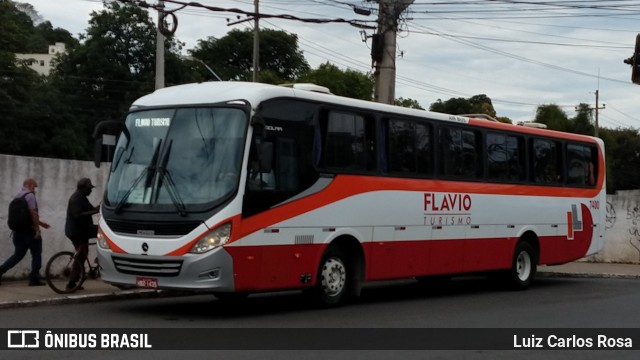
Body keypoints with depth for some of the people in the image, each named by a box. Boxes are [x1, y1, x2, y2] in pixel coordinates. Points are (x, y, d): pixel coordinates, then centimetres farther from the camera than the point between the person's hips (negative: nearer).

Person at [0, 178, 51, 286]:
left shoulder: (17, 196, 17)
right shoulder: (30, 195, -11)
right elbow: (33, 213, -19)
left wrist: (40, 223, 25)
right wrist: (37, 229, -17)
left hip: (18, 230, 8)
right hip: (29, 230, -8)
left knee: (18, 254, 12)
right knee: (36, 255, 3)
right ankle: (34, 279, 3)